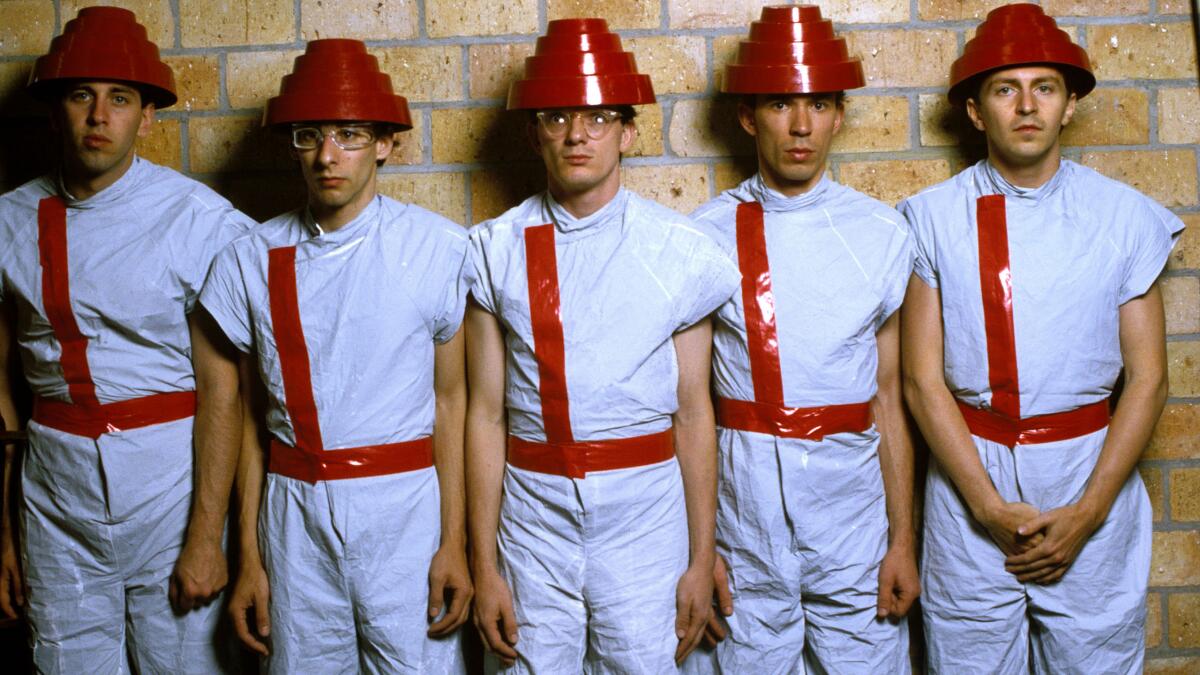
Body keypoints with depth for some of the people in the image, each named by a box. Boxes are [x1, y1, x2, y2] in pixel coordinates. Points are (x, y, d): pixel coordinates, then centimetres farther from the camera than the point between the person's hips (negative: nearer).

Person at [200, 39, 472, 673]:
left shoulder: (439, 247, -4)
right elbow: (250, 412, 7)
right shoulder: (253, 258, 2)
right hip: (295, 513, 2)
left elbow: (450, 399, -1)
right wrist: (249, 558, 7)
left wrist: (454, 542, -5)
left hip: (405, 507, -2)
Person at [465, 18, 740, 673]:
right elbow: (486, 414, 0)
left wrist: (702, 558, 3)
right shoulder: (498, 250, 0)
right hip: (533, 512, 1)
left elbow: (693, 412, 2)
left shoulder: (679, 249, -1)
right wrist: (484, 566, 0)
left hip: (645, 508, 0)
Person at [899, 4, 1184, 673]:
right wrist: (991, 506, -10)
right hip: (969, 472, 0)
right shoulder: (935, 218, -2)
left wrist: (1086, 513, -8)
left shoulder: (1127, 217, 1)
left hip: (1090, 473, 1)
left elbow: (1147, 378, 1)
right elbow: (924, 379, -3)